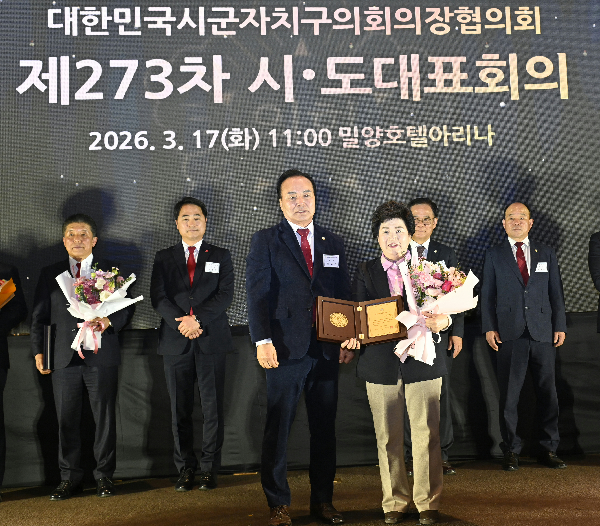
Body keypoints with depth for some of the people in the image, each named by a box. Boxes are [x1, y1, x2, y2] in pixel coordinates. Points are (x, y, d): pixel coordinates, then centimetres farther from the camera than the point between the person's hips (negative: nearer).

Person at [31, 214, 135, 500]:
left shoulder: (111, 272, 9)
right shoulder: (49, 274, 11)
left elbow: (127, 307, 6)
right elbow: (39, 316, 11)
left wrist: (109, 321, -14)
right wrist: (38, 350, 2)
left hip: (101, 357, -1)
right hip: (64, 357, 1)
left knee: (105, 417, 4)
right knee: (66, 419, 4)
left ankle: (104, 476, 17)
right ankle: (69, 477, 18)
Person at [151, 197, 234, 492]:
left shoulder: (221, 257, 10)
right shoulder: (164, 258, 12)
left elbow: (225, 295, -2)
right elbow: (158, 297, 1)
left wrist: (197, 319, -15)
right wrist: (182, 323, -14)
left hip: (212, 340, -1)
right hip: (176, 342, 1)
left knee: (213, 408, 0)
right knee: (180, 410, 5)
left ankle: (209, 469, 9)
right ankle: (185, 469, 14)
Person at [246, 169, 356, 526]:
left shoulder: (333, 243, 13)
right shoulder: (266, 241, 2)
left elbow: (344, 295, 14)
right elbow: (257, 294, -5)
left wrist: (348, 336, 3)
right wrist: (263, 341, -16)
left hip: (327, 350, 4)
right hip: (286, 350, -3)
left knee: (325, 428, 11)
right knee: (278, 430, 3)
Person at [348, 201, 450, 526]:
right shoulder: (365, 272, 12)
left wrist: (442, 321, -18)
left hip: (423, 361, -1)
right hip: (380, 364, 1)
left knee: (426, 436, 1)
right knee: (388, 438, 6)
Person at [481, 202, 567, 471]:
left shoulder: (546, 253, 14)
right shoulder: (494, 255, 9)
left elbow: (556, 292, 12)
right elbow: (487, 294, 6)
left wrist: (560, 326, 4)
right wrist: (489, 328, -4)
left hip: (543, 333, 2)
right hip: (509, 333, -2)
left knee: (548, 393, 5)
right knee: (509, 395, 0)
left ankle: (548, 450, 16)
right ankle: (511, 451, 10)